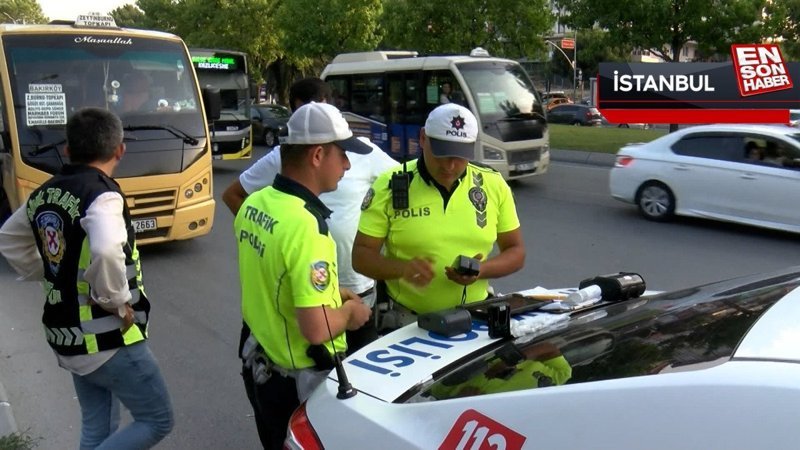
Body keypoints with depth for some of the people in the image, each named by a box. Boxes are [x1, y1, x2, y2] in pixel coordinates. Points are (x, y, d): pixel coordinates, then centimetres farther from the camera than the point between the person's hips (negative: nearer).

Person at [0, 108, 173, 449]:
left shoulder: (44, 194, 5)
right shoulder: (103, 194, -21)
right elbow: (107, 252, -39)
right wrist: (116, 301, -23)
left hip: (66, 337, 8)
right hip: (108, 340, -8)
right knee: (157, 420, 8)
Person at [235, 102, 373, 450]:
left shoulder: (253, 205, -2)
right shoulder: (306, 225, -29)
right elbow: (316, 330, -31)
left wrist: (328, 291, 10)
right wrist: (349, 311, -12)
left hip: (259, 363, 8)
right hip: (300, 381, -8)